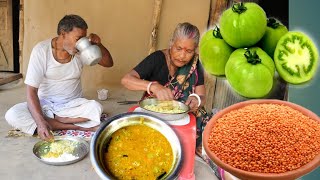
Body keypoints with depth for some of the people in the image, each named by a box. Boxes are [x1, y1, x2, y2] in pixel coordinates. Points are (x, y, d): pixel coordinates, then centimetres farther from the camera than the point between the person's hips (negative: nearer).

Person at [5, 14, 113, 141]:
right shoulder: (41, 50, -17)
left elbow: (108, 63, 0)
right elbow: (31, 91, -21)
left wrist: (98, 45, -20)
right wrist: (40, 122, -35)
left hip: (72, 105, 1)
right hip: (44, 104, 0)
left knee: (96, 108, -30)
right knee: (12, 115, -29)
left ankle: (51, 120, -14)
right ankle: (76, 127, -26)